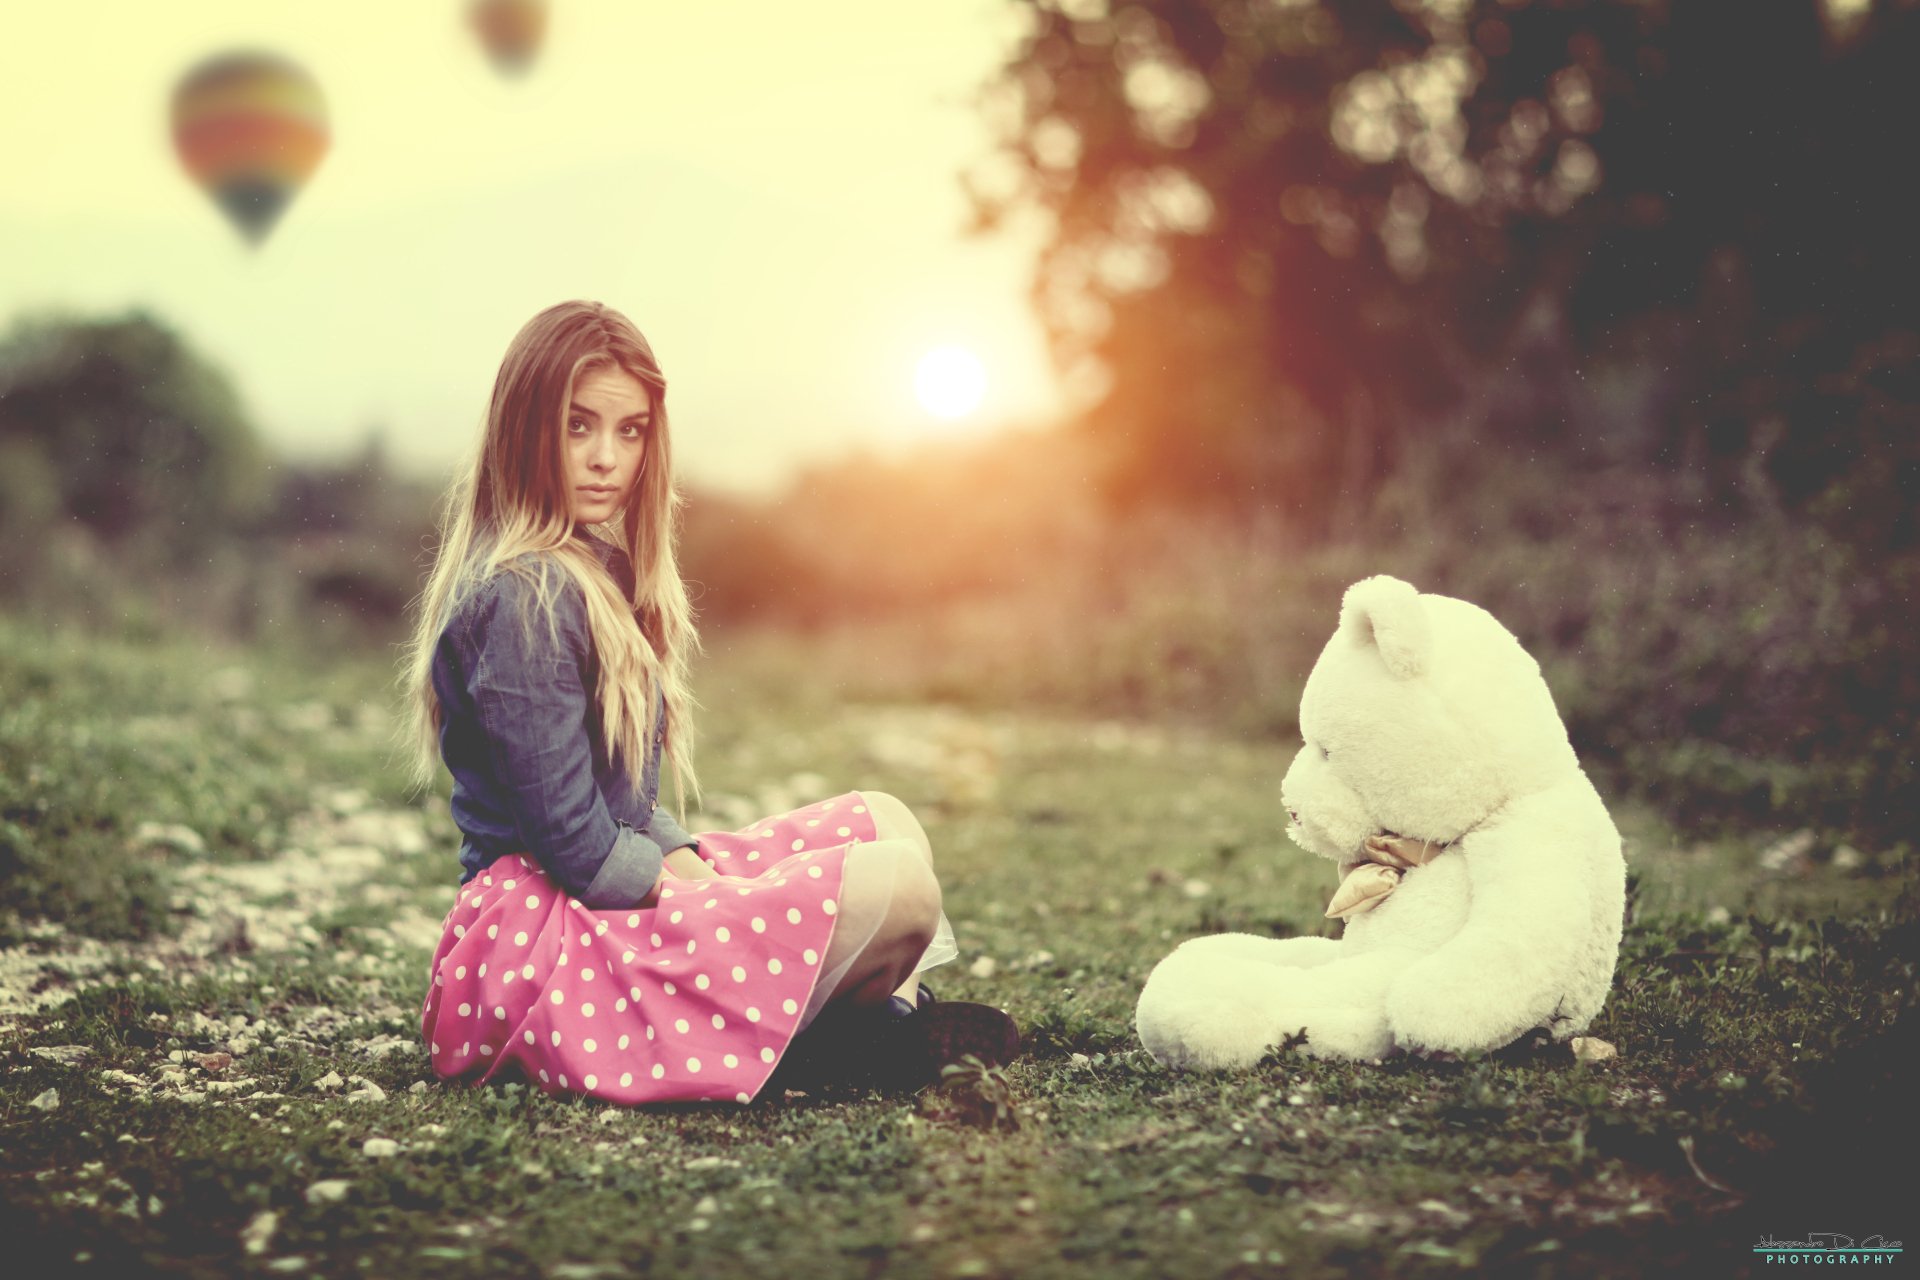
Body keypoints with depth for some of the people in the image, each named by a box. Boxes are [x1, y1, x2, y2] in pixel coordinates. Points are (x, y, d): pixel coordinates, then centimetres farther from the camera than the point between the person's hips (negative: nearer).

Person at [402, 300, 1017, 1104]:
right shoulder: (524, 599, -17)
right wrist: (728, 900, -8)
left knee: (885, 824, 13)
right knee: (893, 886, -23)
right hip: (548, 938, -11)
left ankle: (886, 1017, -7)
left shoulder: (592, 570, 14)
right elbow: (579, 849, -19)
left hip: (612, 905, 11)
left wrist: (702, 870, 0)